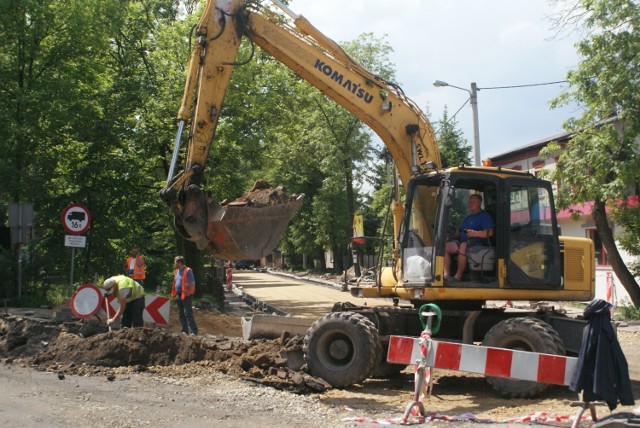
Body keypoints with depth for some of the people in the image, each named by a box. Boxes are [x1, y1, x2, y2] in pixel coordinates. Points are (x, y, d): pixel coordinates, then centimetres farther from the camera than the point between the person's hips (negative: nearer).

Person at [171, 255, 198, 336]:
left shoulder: (188, 271, -13)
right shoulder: (177, 271, 13)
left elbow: (192, 284, -16)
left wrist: (188, 293, -18)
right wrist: (174, 293, 12)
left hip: (186, 296, -9)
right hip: (179, 295, 9)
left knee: (188, 314, -9)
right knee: (181, 314, 11)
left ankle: (193, 331, -7)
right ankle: (185, 330, 17)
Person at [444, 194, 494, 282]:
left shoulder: (484, 216, 2)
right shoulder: (468, 218, 30)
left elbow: (490, 232, -14)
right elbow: (459, 232, 32)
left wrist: (475, 233, -24)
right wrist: (452, 236, 13)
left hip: (478, 244, -9)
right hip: (463, 243, 9)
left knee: (463, 246, -39)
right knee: (445, 247, -10)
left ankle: (458, 276, -34)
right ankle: (446, 275, -21)